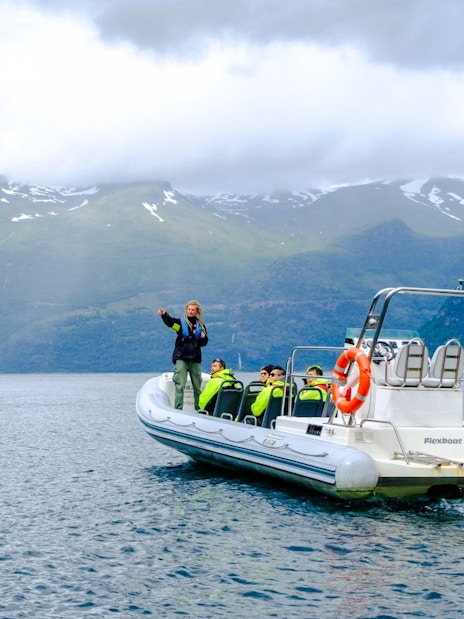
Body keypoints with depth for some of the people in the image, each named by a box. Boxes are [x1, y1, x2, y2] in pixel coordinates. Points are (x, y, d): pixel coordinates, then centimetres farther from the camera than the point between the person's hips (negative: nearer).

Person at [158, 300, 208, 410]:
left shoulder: (201, 325, 12)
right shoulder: (181, 322, 2)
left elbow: (204, 342, 18)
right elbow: (170, 321, -20)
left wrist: (203, 337, -7)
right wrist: (164, 315, -42)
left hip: (195, 359, 4)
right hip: (181, 358, -4)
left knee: (197, 387, 9)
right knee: (180, 386, -10)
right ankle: (178, 409, -12)